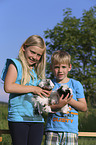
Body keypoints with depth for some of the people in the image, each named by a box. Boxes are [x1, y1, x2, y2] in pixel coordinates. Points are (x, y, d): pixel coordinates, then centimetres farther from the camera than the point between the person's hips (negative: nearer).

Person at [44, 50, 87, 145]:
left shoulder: (76, 84, 6)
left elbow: (84, 107, 4)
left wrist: (70, 101, -13)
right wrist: (58, 106, -21)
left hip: (71, 130, 0)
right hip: (52, 129, 0)